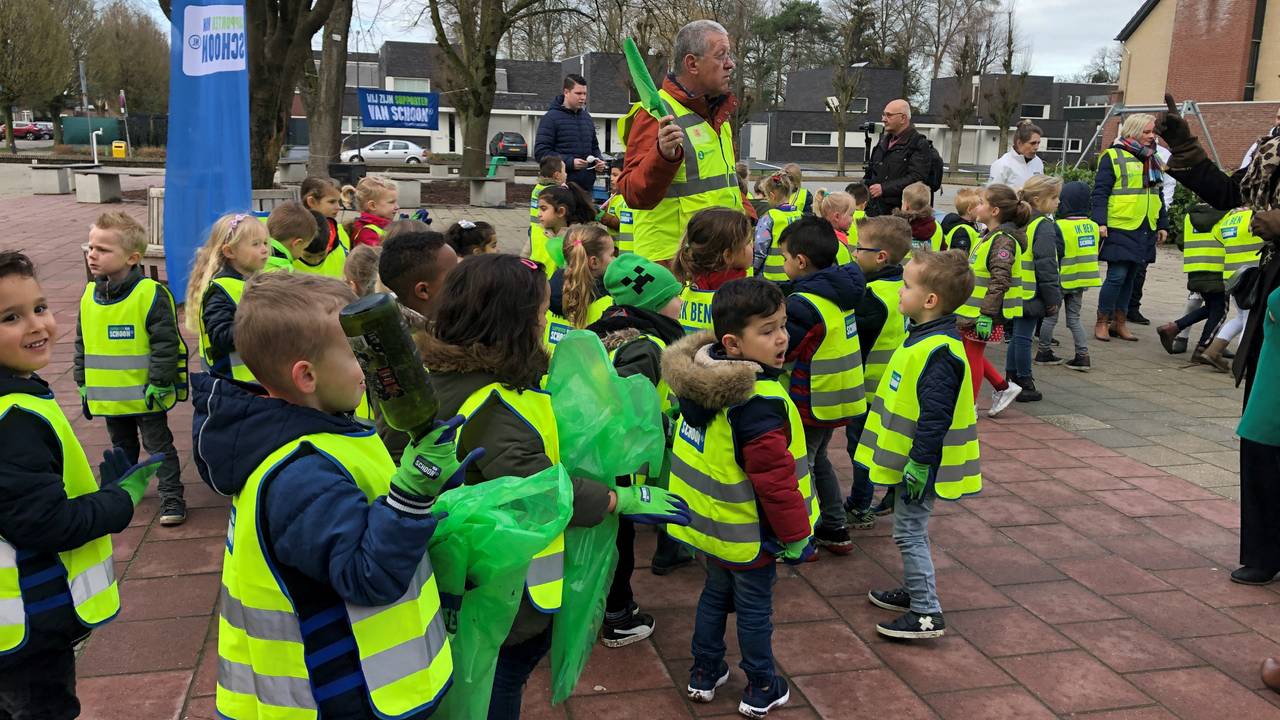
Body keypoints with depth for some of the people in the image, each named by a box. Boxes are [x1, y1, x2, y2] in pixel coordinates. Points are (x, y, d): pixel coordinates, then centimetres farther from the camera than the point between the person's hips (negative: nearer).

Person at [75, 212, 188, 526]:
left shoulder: (151, 294, -18)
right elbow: (82, 345, 12)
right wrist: (84, 385, 12)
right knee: (122, 447, 24)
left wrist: (158, 384, -17)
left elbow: (166, 344, -17)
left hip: (146, 395, -6)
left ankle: (171, 498, 16)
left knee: (159, 446, 6)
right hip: (109, 396, 6)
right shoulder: (89, 296, 2)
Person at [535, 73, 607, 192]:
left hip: (586, 186, 7)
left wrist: (599, 160, 7)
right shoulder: (551, 118, -4)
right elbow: (540, 152, -12)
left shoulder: (587, 117, 18)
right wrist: (570, 162, -21)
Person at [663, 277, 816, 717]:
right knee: (755, 609, 10)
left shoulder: (701, 380, -4)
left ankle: (704, 673, 37)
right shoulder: (759, 402, -31)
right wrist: (796, 535, -16)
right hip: (749, 533, -8)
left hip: (710, 521, 8)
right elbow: (775, 477, -28)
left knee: (715, 594, 24)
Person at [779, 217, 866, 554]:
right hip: (840, 396, 9)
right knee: (817, 459, 24)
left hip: (811, 402, -9)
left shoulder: (803, 305, -25)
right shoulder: (840, 293, 2)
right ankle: (835, 529, 31)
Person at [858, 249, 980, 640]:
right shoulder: (924, 337, 8)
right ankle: (915, 592, 35)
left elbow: (935, 415, -26)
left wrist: (920, 462, -23)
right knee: (908, 528, 20)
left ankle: (928, 614, 7)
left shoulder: (939, 351, -25)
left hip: (920, 463, -10)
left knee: (909, 531, -2)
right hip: (910, 457, 10)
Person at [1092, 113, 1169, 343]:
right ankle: (1101, 322, 4)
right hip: (1119, 229, -7)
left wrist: (1163, 224, 20)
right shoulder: (1113, 157, -5)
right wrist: (1100, 222, -18)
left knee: (1130, 277, 11)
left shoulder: (1152, 161, 17)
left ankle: (1119, 322, 19)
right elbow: (1100, 192, -10)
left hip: (1144, 230, 7)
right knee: (1116, 276, -8)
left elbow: (1157, 195, 23)